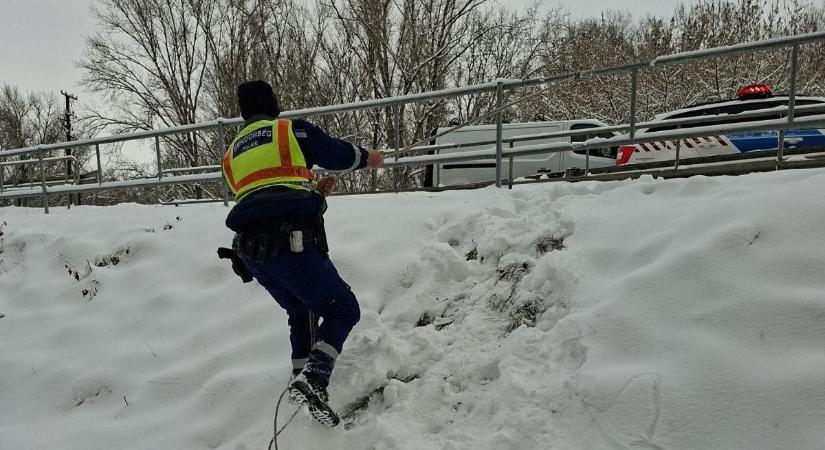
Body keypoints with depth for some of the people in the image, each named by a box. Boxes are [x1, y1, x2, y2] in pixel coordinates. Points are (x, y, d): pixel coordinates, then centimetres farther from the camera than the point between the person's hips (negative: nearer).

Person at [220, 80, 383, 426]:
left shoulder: (232, 154, 25)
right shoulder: (291, 129, 7)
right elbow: (339, 154, 17)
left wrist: (313, 193, 38)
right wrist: (368, 158, 37)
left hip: (249, 249, 7)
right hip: (291, 243, -7)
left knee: (301, 312, 27)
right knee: (342, 310, 3)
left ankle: (302, 379, 25)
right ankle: (314, 378, -17)